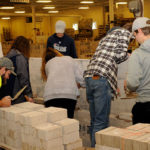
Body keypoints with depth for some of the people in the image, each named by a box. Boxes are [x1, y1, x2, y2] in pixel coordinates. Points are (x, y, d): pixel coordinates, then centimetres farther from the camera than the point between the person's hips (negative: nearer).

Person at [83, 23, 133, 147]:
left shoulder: (108, 36, 33)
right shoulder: (125, 32, 9)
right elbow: (120, 54, -6)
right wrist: (128, 56, 14)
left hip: (89, 77, 8)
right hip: (102, 78, -8)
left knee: (94, 120, 14)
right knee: (101, 122, -4)